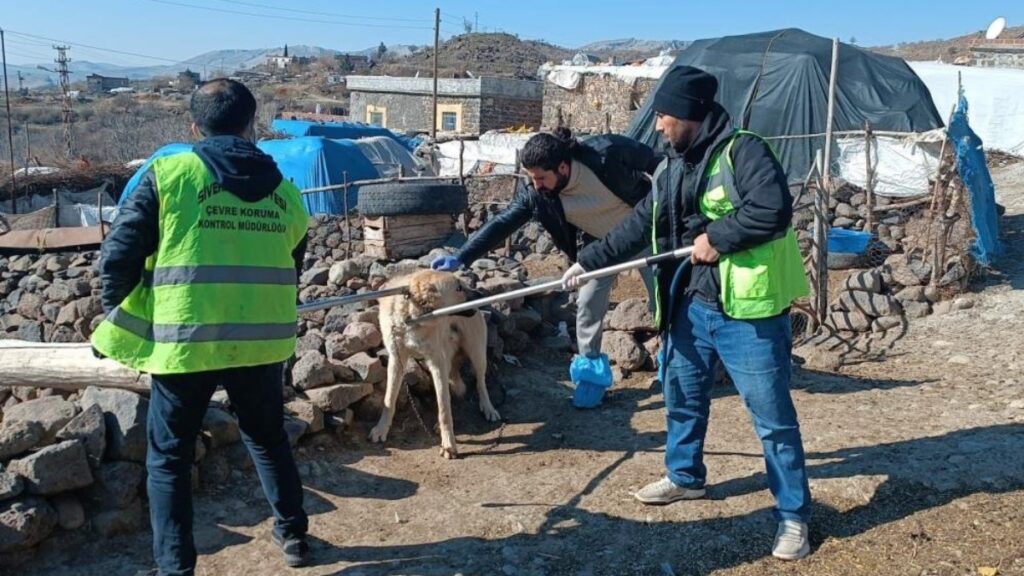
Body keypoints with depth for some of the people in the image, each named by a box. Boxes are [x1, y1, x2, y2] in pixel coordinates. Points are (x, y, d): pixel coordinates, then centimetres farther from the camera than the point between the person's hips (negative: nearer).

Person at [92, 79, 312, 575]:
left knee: (168, 457, 14)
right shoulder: (284, 191, 6)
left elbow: (118, 258, -5)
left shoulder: (169, 174, -4)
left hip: (184, 342, -3)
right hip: (261, 342, 4)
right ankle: (293, 534, 36)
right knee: (268, 440, 24)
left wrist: (120, 321, 11)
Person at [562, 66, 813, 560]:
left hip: (747, 308, -8)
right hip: (691, 304, 9)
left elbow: (773, 210, -26)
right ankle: (685, 476, 43)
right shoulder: (672, 169, 12)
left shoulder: (743, 151, -14)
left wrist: (716, 238, -20)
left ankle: (794, 515, 15)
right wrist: (589, 261, 12)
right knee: (681, 395, 21)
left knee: (772, 415, 1)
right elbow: (638, 227, 15)